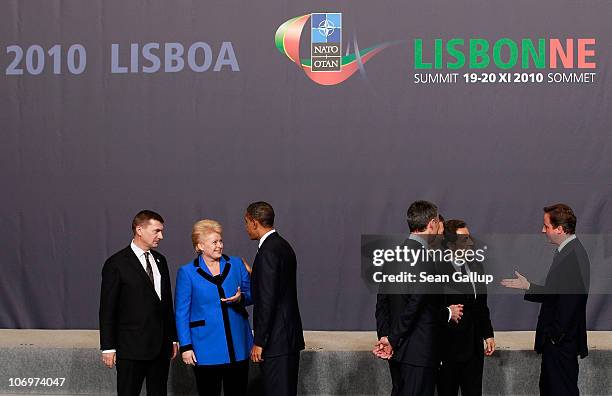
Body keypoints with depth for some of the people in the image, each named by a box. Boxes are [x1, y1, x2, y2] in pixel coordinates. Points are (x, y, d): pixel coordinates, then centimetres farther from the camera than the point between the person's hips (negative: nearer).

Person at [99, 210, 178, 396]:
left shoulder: (160, 260, 11)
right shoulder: (116, 264, -8)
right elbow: (107, 309, -7)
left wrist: (172, 338, 15)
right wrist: (108, 347, -10)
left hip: (161, 346, 6)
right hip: (131, 347, -6)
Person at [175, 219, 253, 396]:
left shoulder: (236, 264, 6)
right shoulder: (187, 272, -3)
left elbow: (251, 294, 15)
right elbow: (181, 312, -2)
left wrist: (241, 298, -9)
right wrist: (185, 346, -8)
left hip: (238, 346, 3)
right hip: (207, 350, -3)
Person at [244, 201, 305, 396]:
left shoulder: (268, 252, -17)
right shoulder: (283, 246, 14)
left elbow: (267, 300, -21)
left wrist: (259, 342, -18)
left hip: (276, 339, -10)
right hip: (290, 336, 10)